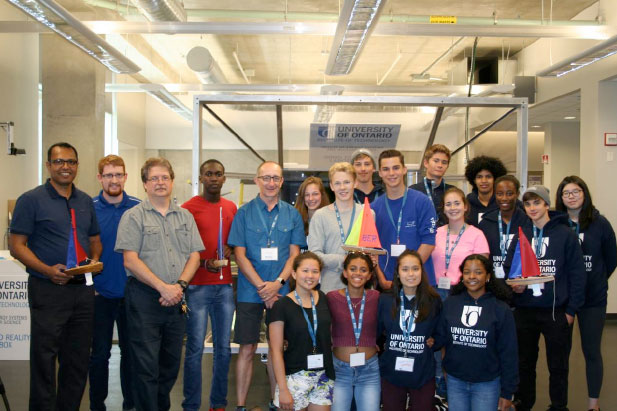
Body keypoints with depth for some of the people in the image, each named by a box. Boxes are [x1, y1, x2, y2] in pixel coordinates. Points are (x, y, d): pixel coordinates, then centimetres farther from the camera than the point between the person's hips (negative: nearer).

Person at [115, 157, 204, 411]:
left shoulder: (185, 217, 13)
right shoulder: (134, 216, -1)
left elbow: (194, 256, 8)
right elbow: (131, 260, -9)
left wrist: (180, 285, -9)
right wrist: (163, 287, -15)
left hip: (176, 299, 5)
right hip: (144, 298, -4)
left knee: (171, 364, 13)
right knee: (146, 367, -2)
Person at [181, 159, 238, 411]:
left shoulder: (231, 208, 11)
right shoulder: (189, 208, -2)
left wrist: (230, 248, 1)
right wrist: (203, 263, -15)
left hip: (225, 286, 4)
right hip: (197, 286, -4)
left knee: (223, 347, 8)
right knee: (195, 347, -2)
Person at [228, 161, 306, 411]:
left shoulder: (292, 214, 6)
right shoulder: (244, 212, 0)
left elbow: (294, 254, 3)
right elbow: (240, 255, -4)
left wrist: (278, 283, -12)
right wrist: (263, 287, -12)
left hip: (281, 291, 2)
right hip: (250, 291, -1)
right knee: (247, 348, 2)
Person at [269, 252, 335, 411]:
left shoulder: (323, 299, 5)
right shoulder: (282, 305, -9)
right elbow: (276, 351, -10)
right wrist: (282, 389, -13)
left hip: (324, 376, 4)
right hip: (296, 376, -4)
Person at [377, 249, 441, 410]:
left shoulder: (433, 301, -3)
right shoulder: (385, 300, -3)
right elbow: (375, 332, 9)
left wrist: (434, 340, -2)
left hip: (423, 375, 0)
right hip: (392, 373, 1)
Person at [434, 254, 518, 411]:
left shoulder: (501, 309, -7)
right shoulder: (450, 304, -1)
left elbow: (508, 352, -5)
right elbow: (440, 337, 1)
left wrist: (507, 392, -4)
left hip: (487, 384, -2)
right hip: (455, 381, 2)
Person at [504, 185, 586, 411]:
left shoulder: (565, 234, -4)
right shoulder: (520, 236, 6)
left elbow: (577, 274, -5)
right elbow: (508, 267, 7)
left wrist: (571, 309, -8)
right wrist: (514, 284, -14)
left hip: (556, 311, -3)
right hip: (524, 310, 3)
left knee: (558, 365, 10)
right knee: (524, 363, 14)